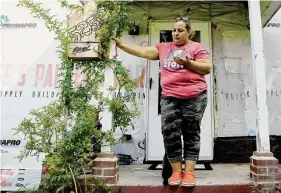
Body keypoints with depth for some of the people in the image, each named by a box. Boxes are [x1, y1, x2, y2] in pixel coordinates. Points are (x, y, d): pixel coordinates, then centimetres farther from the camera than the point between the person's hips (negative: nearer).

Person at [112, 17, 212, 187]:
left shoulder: (197, 47, 7)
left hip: (194, 97, -2)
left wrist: (187, 63, -12)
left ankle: (189, 172, 9)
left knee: (191, 134, 2)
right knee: (170, 134, -3)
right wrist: (120, 44, 5)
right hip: (169, 98, 3)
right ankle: (176, 171, 9)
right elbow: (142, 51, 11)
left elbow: (208, 68, 1)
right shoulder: (163, 48, 16)